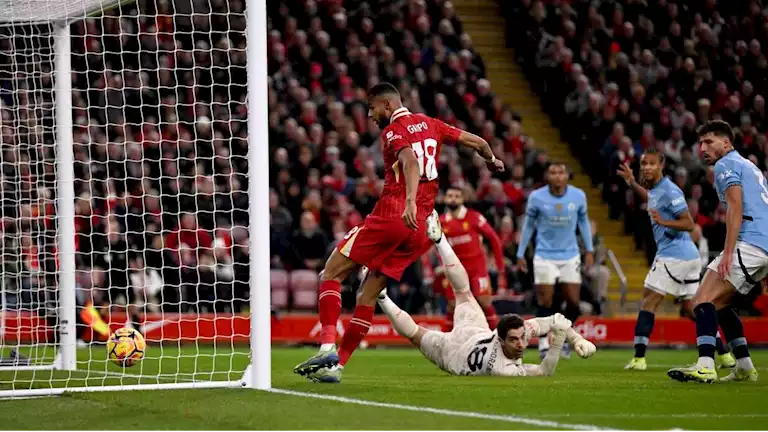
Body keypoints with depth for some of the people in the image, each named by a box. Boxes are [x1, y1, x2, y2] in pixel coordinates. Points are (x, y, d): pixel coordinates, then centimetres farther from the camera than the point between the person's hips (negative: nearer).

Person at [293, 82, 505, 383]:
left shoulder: (394, 130, -4)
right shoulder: (429, 124, 18)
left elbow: (411, 162, -23)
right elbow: (477, 142, 23)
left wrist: (410, 202, -39)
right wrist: (492, 161, 44)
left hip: (391, 216, -7)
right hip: (420, 228, 7)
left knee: (331, 273, 0)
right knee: (368, 295, 11)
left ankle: (328, 347, -16)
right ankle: (337, 365, 7)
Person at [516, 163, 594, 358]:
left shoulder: (578, 196, -5)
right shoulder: (536, 197, -8)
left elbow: (583, 222, 10)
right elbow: (528, 225, 4)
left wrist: (589, 250, 8)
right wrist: (520, 254, 5)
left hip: (570, 256, 2)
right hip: (545, 256, -2)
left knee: (573, 302, 1)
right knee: (545, 302, -6)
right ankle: (543, 343, 7)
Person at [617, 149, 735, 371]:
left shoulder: (669, 191, -14)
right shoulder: (655, 189, 14)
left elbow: (689, 224, -18)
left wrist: (664, 221, -32)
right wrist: (631, 182, 33)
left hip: (673, 255, -10)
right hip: (689, 255, 10)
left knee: (648, 301, -6)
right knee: (690, 307, 12)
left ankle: (639, 358, -11)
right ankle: (725, 354, 10)